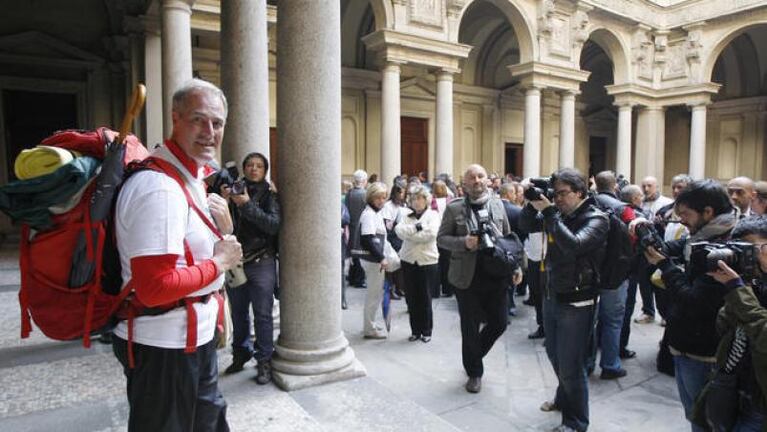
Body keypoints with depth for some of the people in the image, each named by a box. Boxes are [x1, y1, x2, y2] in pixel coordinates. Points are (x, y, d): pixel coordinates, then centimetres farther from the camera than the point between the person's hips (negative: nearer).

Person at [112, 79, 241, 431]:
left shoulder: (192, 176, 8)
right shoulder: (159, 187, -25)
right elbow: (154, 288, -31)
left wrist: (224, 229, -3)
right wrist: (218, 264, -18)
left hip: (195, 336, 10)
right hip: (164, 346, -10)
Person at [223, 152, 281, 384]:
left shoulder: (269, 194, 0)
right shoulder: (234, 189, 8)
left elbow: (274, 224, -13)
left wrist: (247, 205, -19)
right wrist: (224, 200, -14)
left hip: (261, 262, -3)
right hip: (235, 261, 3)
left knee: (262, 314, -1)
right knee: (238, 312, 14)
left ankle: (264, 361, 10)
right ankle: (241, 353, 31)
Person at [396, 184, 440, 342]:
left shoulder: (433, 215, 1)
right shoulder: (407, 216, 11)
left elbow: (430, 234, -16)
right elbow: (399, 231, -6)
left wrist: (409, 233, -9)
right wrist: (417, 227, -15)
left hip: (427, 261, -3)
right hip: (408, 261, 3)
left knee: (425, 298, 3)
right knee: (411, 298, 7)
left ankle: (426, 331, 18)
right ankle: (415, 330, 20)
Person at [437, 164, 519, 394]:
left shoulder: (497, 205, 6)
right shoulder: (454, 208, -4)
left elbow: (508, 237, 12)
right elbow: (441, 238, -2)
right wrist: (464, 242, -19)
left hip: (496, 275, 3)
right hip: (468, 277, -3)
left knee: (499, 323, 10)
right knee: (470, 328, 8)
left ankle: (475, 354, 39)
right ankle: (474, 372, 29)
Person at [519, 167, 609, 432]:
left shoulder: (596, 219, -14)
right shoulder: (559, 214, 3)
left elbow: (573, 245, -31)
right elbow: (526, 226, 10)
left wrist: (549, 211, -28)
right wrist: (533, 203, -7)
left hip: (576, 303, -6)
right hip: (551, 296, 7)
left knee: (570, 366, 3)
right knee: (555, 355, 22)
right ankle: (564, 399, 47)